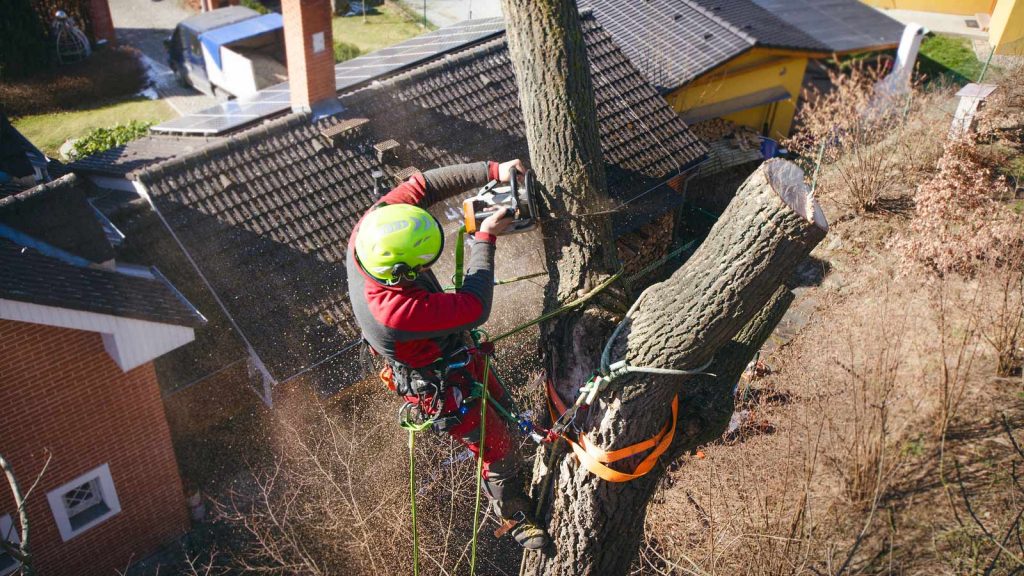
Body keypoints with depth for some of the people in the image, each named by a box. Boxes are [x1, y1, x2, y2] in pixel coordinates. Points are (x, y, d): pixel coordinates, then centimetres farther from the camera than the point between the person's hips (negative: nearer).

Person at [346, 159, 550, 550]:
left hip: (452, 348, 8)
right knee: (497, 445, 13)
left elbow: (421, 186, -18)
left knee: (498, 401, 30)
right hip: (439, 383, -8)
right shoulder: (394, 310, -47)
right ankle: (515, 518, 42)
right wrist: (485, 240, -27)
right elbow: (475, 308, -37)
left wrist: (492, 171, -25)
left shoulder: (371, 231, -28)